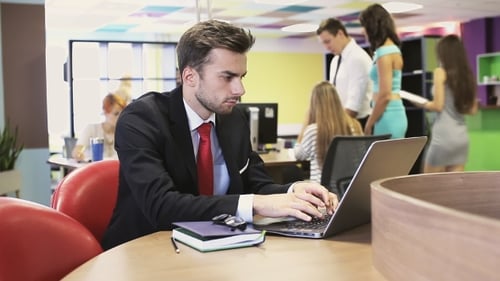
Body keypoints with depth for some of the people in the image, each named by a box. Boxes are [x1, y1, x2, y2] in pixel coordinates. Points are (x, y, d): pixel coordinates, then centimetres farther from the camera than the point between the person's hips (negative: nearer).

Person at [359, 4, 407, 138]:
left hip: (388, 116, -9)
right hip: (395, 113, 9)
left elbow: (385, 95, -18)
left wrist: (368, 125, -10)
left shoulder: (384, 52, -13)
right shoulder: (392, 48, 15)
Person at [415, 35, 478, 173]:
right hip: (462, 136, 6)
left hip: (444, 135, -6)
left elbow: (438, 105, -12)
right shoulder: (467, 74, 10)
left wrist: (423, 104, 6)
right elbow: (473, 109, 12)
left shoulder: (441, 72, -8)